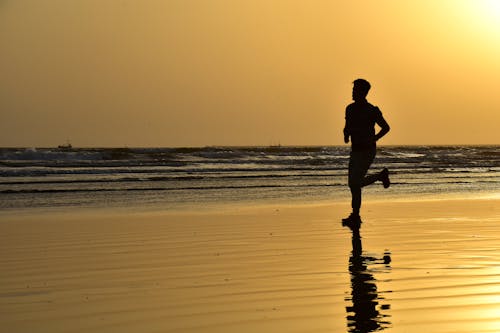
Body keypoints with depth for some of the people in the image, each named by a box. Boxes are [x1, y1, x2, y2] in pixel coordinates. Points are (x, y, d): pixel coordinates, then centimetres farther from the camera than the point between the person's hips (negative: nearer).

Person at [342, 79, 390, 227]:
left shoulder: (371, 111, -10)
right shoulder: (350, 109, 7)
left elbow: (386, 127, -1)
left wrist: (374, 139, -15)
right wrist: (346, 135, -1)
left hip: (367, 151, -7)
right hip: (355, 150, 7)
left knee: (355, 183, -15)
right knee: (354, 184, 11)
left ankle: (355, 216, -6)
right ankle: (381, 175, 34)